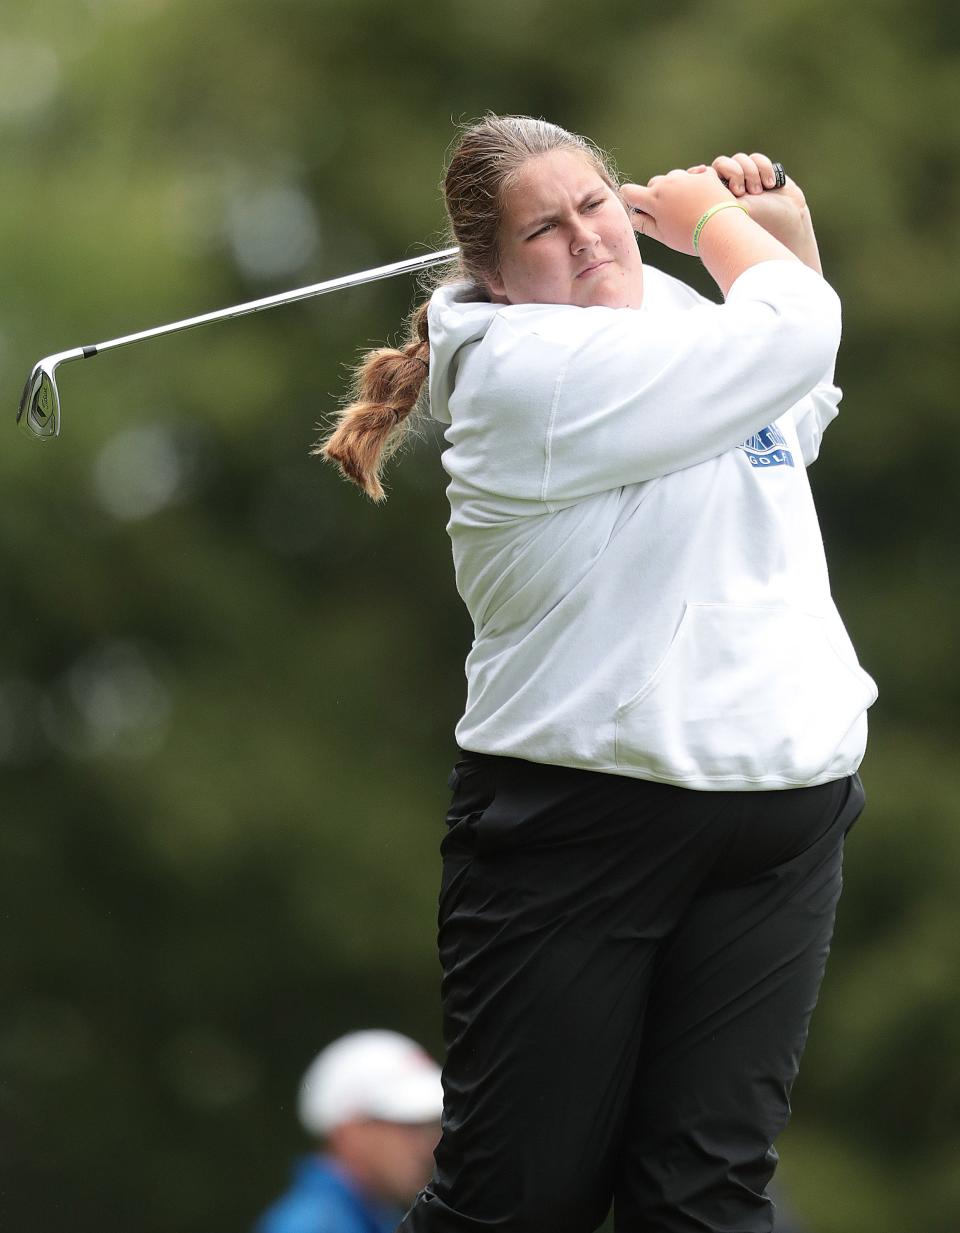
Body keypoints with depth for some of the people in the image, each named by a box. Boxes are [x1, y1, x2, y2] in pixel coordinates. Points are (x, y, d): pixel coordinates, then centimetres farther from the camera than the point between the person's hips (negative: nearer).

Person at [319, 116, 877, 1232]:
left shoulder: (676, 323, 15)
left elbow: (806, 405, 36)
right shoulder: (531, 366, -13)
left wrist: (787, 229, 21)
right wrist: (710, 217, 6)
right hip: (579, 819, -7)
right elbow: (794, 335, -14)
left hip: (781, 820, 7)